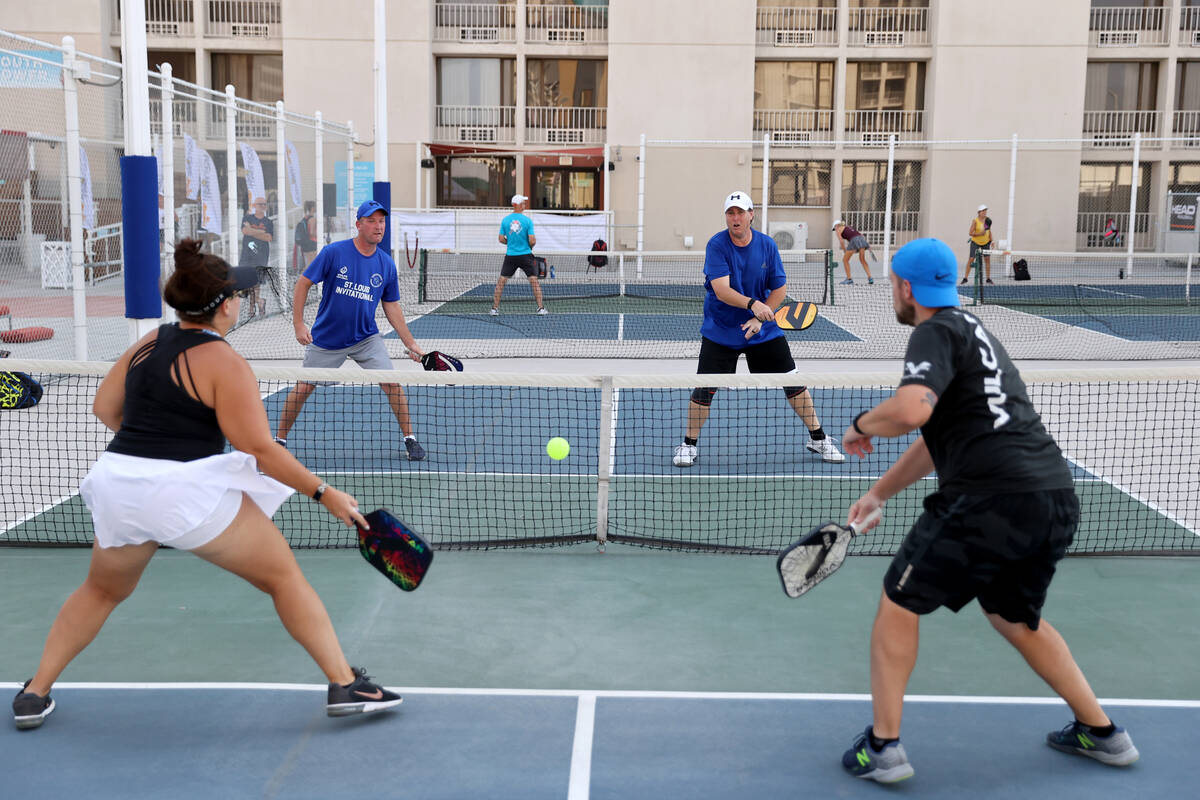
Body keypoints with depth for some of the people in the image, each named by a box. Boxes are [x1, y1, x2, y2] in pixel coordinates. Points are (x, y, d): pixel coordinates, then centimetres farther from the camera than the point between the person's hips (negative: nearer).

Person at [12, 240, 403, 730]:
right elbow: (260, 449, -13)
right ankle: (345, 685, 4)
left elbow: (104, 408, 20)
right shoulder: (224, 363, -9)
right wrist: (324, 494, -8)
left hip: (118, 485, 6)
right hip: (188, 491, -6)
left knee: (103, 590, 30)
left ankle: (35, 694, 32)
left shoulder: (147, 344, 11)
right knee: (283, 576, 5)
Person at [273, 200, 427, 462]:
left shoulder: (387, 265, -3)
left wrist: (411, 344, -1)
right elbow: (303, 283, -7)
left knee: (392, 383, -12)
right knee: (303, 388, 5)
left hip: (366, 338, 2)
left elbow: (392, 307, 4)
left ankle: (410, 439, 3)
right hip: (325, 339, -2)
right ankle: (280, 439, 25)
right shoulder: (333, 252, -13)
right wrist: (298, 324, -14)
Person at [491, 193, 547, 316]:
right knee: (534, 280, 5)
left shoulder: (505, 220, -1)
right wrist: (531, 245, 10)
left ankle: (495, 308, 8)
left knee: (501, 281, 9)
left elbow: (501, 239, 1)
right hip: (525, 255, -2)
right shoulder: (528, 221, -9)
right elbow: (532, 240, -12)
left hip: (510, 255, 2)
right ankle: (541, 308, 1)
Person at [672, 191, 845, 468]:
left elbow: (779, 288, 0)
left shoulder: (767, 245, -4)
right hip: (720, 331, -2)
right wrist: (752, 304, -41)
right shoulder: (716, 245, -14)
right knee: (705, 387, -8)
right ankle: (689, 445, 11)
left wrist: (760, 319, -14)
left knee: (793, 383, 2)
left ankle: (818, 438, 18)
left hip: (763, 331, 3)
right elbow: (722, 290, -25)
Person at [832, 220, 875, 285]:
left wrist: (844, 251, 10)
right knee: (862, 260, 19)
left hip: (854, 240, -7)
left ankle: (849, 279, 9)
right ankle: (870, 278, 9)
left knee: (845, 260, 9)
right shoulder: (848, 227, 34)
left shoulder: (838, 230, 15)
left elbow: (841, 241, 0)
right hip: (862, 239, 7)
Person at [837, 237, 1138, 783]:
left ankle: (883, 747, 10)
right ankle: (1101, 733, 35)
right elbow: (939, 439, 30)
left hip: (992, 498, -9)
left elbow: (911, 410, -23)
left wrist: (862, 425, -2)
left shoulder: (935, 333, -4)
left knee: (899, 602, 8)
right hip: (1058, 499, 9)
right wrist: (879, 492, 32)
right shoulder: (974, 331, 25)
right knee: (1013, 617, 29)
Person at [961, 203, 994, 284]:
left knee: (987, 259, 0)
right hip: (975, 242, -4)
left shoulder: (988, 219, -1)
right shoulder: (975, 221, -15)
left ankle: (988, 278, 7)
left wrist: (991, 241, 5)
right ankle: (965, 278, 0)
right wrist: (980, 233, -28)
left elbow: (989, 231, 11)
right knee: (971, 259, -6)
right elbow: (970, 233, -17)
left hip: (986, 242, 4)